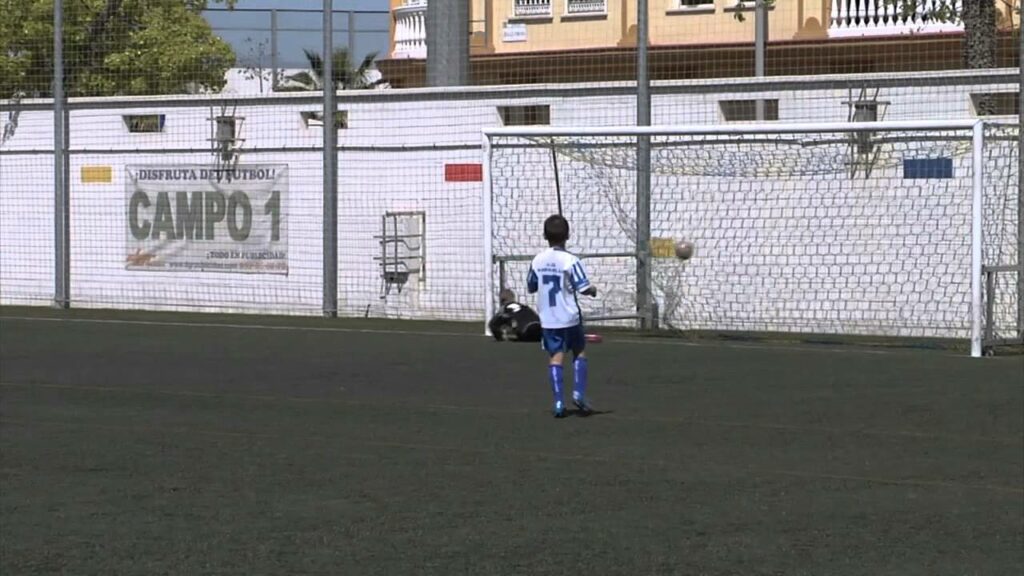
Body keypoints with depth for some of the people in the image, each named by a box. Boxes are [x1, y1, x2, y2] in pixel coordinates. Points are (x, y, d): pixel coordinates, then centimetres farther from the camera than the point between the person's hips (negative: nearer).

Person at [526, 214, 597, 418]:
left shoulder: (537, 261, 0)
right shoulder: (570, 261, -13)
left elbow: (531, 287, 11)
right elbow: (584, 288, -15)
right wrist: (593, 290, 6)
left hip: (547, 319, 3)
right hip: (569, 317, -3)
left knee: (555, 357, 3)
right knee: (580, 352, 15)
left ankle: (558, 402, -5)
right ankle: (578, 393, 3)